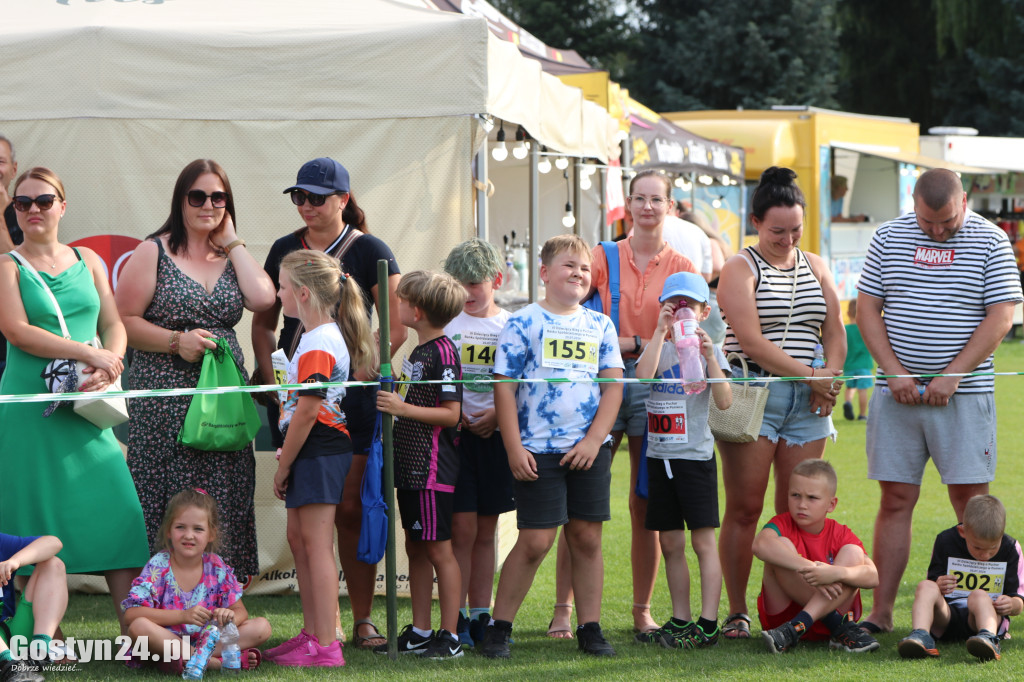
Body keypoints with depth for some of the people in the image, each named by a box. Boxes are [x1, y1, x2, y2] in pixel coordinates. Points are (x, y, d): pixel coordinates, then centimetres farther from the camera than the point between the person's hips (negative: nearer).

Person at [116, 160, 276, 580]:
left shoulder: (231, 257, 14)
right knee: (168, 509, -7)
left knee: (221, 509, 1)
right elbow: (122, 320, -3)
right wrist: (176, 341, -14)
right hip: (165, 399, -4)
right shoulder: (154, 253, 2)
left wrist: (232, 242, 2)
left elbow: (263, 299, -6)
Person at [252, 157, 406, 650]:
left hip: (351, 394, -4)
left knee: (351, 509, -4)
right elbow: (264, 323, 20)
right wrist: (270, 377, 6)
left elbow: (396, 327, -2)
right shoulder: (285, 250, 13)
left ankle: (363, 620, 3)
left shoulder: (368, 251, 0)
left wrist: (365, 370, -12)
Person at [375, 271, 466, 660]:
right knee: (415, 547, 12)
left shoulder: (443, 352, -15)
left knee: (438, 548, -5)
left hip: (433, 467, -10)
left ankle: (450, 636, -1)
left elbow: (451, 414, -18)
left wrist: (404, 408, -23)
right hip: (410, 466, 10)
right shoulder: (418, 352, 14)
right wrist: (391, 398, 14)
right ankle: (420, 632, 18)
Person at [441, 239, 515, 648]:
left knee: (485, 532, 9)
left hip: (495, 434, 2)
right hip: (455, 432, -2)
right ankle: (456, 620, -3)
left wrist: (499, 413, -12)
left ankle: (481, 617, 16)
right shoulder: (445, 323, 3)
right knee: (462, 528, -7)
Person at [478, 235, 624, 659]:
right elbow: (505, 388, -3)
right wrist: (514, 449, -8)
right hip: (538, 449, -4)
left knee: (587, 537, 6)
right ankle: (498, 628, 6)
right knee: (535, 541, -5)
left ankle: (590, 628, 14)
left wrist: (593, 441, -5)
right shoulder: (522, 323, -1)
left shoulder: (600, 326, 9)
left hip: (589, 449, 4)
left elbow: (613, 387, 7)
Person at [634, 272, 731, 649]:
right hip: (660, 456, 3)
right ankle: (680, 620, 15)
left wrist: (709, 357, -19)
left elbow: (724, 402, -10)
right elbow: (643, 375, -16)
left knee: (703, 540, -6)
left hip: (696, 454, -3)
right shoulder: (658, 346, 7)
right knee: (670, 544, 8)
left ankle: (708, 624, -6)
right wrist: (661, 331, -15)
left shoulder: (709, 350, 1)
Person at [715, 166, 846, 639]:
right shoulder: (740, 269, -1)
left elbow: (835, 334, 16)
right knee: (744, 508, -4)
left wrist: (829, 378, -3)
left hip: (806, 403, 5)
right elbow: (751, 340, -12)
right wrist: (808, 375, -12)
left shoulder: (815, 267, 16)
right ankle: (737, 613, 1)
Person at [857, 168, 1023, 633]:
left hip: (964, 394, -2)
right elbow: (867, 310, 6)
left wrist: (951, 377, -13)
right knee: (896, 499, 2)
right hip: (897, 393, 2)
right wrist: (894, 372, -7)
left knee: (971, 498, -2)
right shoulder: (889, 238, 7)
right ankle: (881, 610, 4)